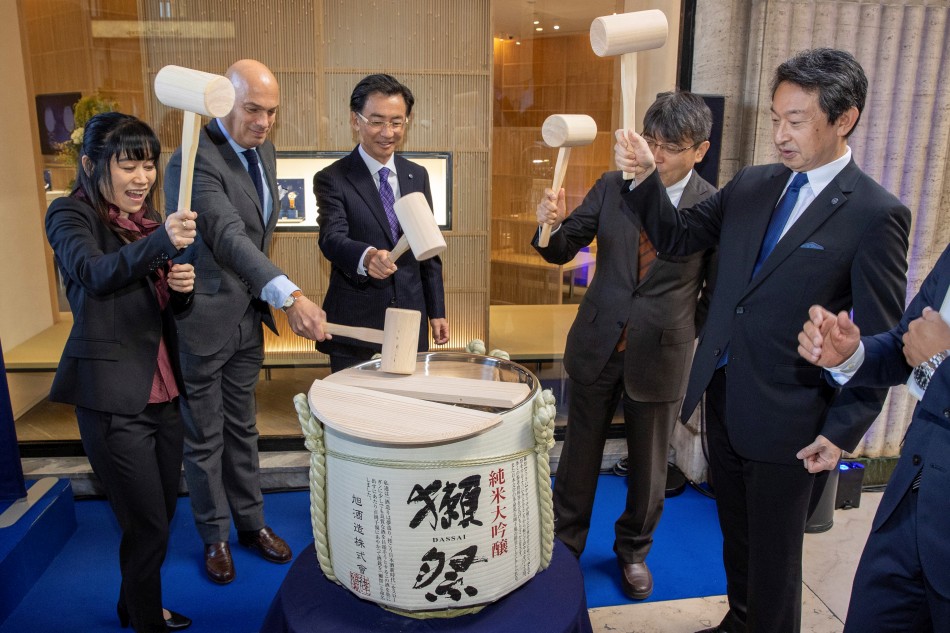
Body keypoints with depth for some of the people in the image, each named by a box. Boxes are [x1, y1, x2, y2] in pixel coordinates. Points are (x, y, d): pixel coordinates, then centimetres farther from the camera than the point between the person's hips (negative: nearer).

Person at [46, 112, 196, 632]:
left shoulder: (149, 218, 9)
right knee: (147, 525, 1)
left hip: (161, 389, 7)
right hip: (112, 396, -7)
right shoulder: (70, 215, -9)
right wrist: (162, 241, -47)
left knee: (162, 515, 19)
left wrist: (183, 285, -8)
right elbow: (95, 273, -31)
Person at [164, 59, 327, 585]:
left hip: (247, 317, 7)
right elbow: (229, 237, -34)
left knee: (242, 428, 19)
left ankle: (251, 522, 35)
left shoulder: (262, 150, 6)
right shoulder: (193, 160, -21)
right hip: (202, 321, -7)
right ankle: (214, 537, 29)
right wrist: (289, 295, -44)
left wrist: (264, 297, 14)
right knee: (204, 437, 10)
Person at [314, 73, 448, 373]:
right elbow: (332, 239, -21)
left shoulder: (418, 176, 8)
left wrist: (436, 311, 10)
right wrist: (366, 257, -43)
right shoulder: (332, 179, -6)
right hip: (355, 324, -4)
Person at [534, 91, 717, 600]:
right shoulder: (612, 186, -3)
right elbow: (562, 251, -2)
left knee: (648, 464, 16)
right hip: (597, 346, 2)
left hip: (661, 354, -1)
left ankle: (633, 550, 42)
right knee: (579, 454, 15)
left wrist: (699, 347, -4)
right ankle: (565, 545, 37)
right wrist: (552, 224, -23)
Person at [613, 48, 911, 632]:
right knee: (737, 535, 24)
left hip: (786, 417, -5)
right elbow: (677, 237, 4)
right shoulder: (752, 185, 5)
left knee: (774, 555, 13)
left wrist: (843, 430, -13)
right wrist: (646, 177, -12)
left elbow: (880, 341, -11)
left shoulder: (877, 215, -12)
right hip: (723, 395, 6)